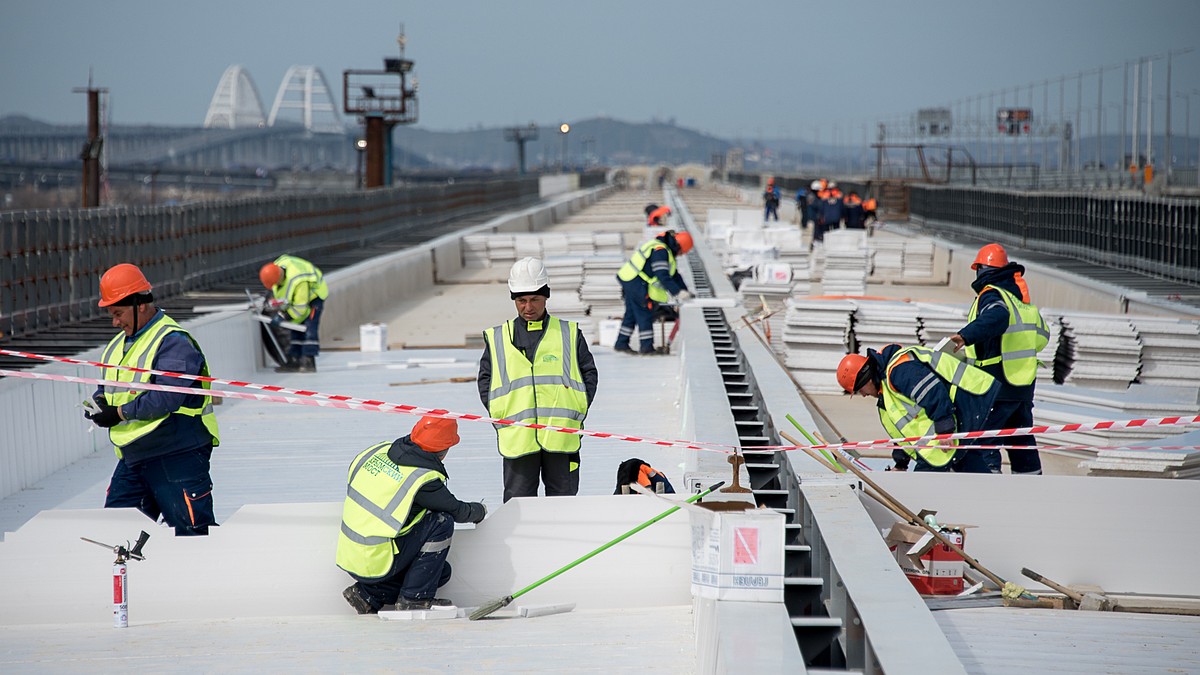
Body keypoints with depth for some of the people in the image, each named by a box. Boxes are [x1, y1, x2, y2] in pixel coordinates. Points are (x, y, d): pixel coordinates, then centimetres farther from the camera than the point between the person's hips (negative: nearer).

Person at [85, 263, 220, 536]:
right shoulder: (118, 345, 17)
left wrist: (120, 413, -18)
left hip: (177, 455, -9)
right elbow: (108, 386, 24)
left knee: (194, 533, -9)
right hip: (133, 457, 9)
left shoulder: (174, 342, -14)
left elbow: (166, 398, -24)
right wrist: (100, 401, -1)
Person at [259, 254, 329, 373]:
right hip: (296, 296, 8)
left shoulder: (297, 281, -41)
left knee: (309, 328, -18)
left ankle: (309, 362, -20)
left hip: (314, 293, -8)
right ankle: (294, 361, 4)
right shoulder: (276, 268, -17)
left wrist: (283, 316, -26)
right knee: (296, 329, 4)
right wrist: (275, 301, -4)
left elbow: (300, 308, -32)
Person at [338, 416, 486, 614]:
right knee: (442, 522, -7)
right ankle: (414, 597, -2)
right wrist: (479, 510, 22)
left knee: (441, 572, 16)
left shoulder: (380, 450, 2)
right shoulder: (425, 479, -18)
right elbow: (458, 511, -1)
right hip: (375, 565, -8)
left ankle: (368, 595, 9)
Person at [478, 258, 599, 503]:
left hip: (562, 436, 0)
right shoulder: (497, 339, 9)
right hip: (517, 436, 0)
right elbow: (485, 381, 10)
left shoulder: (569, 334, 9)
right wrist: (501, 417, -2)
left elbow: (589, 373, 10)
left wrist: (577, 410, -2)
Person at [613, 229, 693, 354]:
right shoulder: (660, 251, -20)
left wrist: (685, 291, 10)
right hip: (638, 286, -10)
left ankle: (621, 343, 22)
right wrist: (678, 292, -26)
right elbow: (663, 277, -27)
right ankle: (646, 346, 3)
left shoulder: (666, 251, 14)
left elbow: (674, 274, 17)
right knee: (645, 316, -2)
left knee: (631, 314, 16)